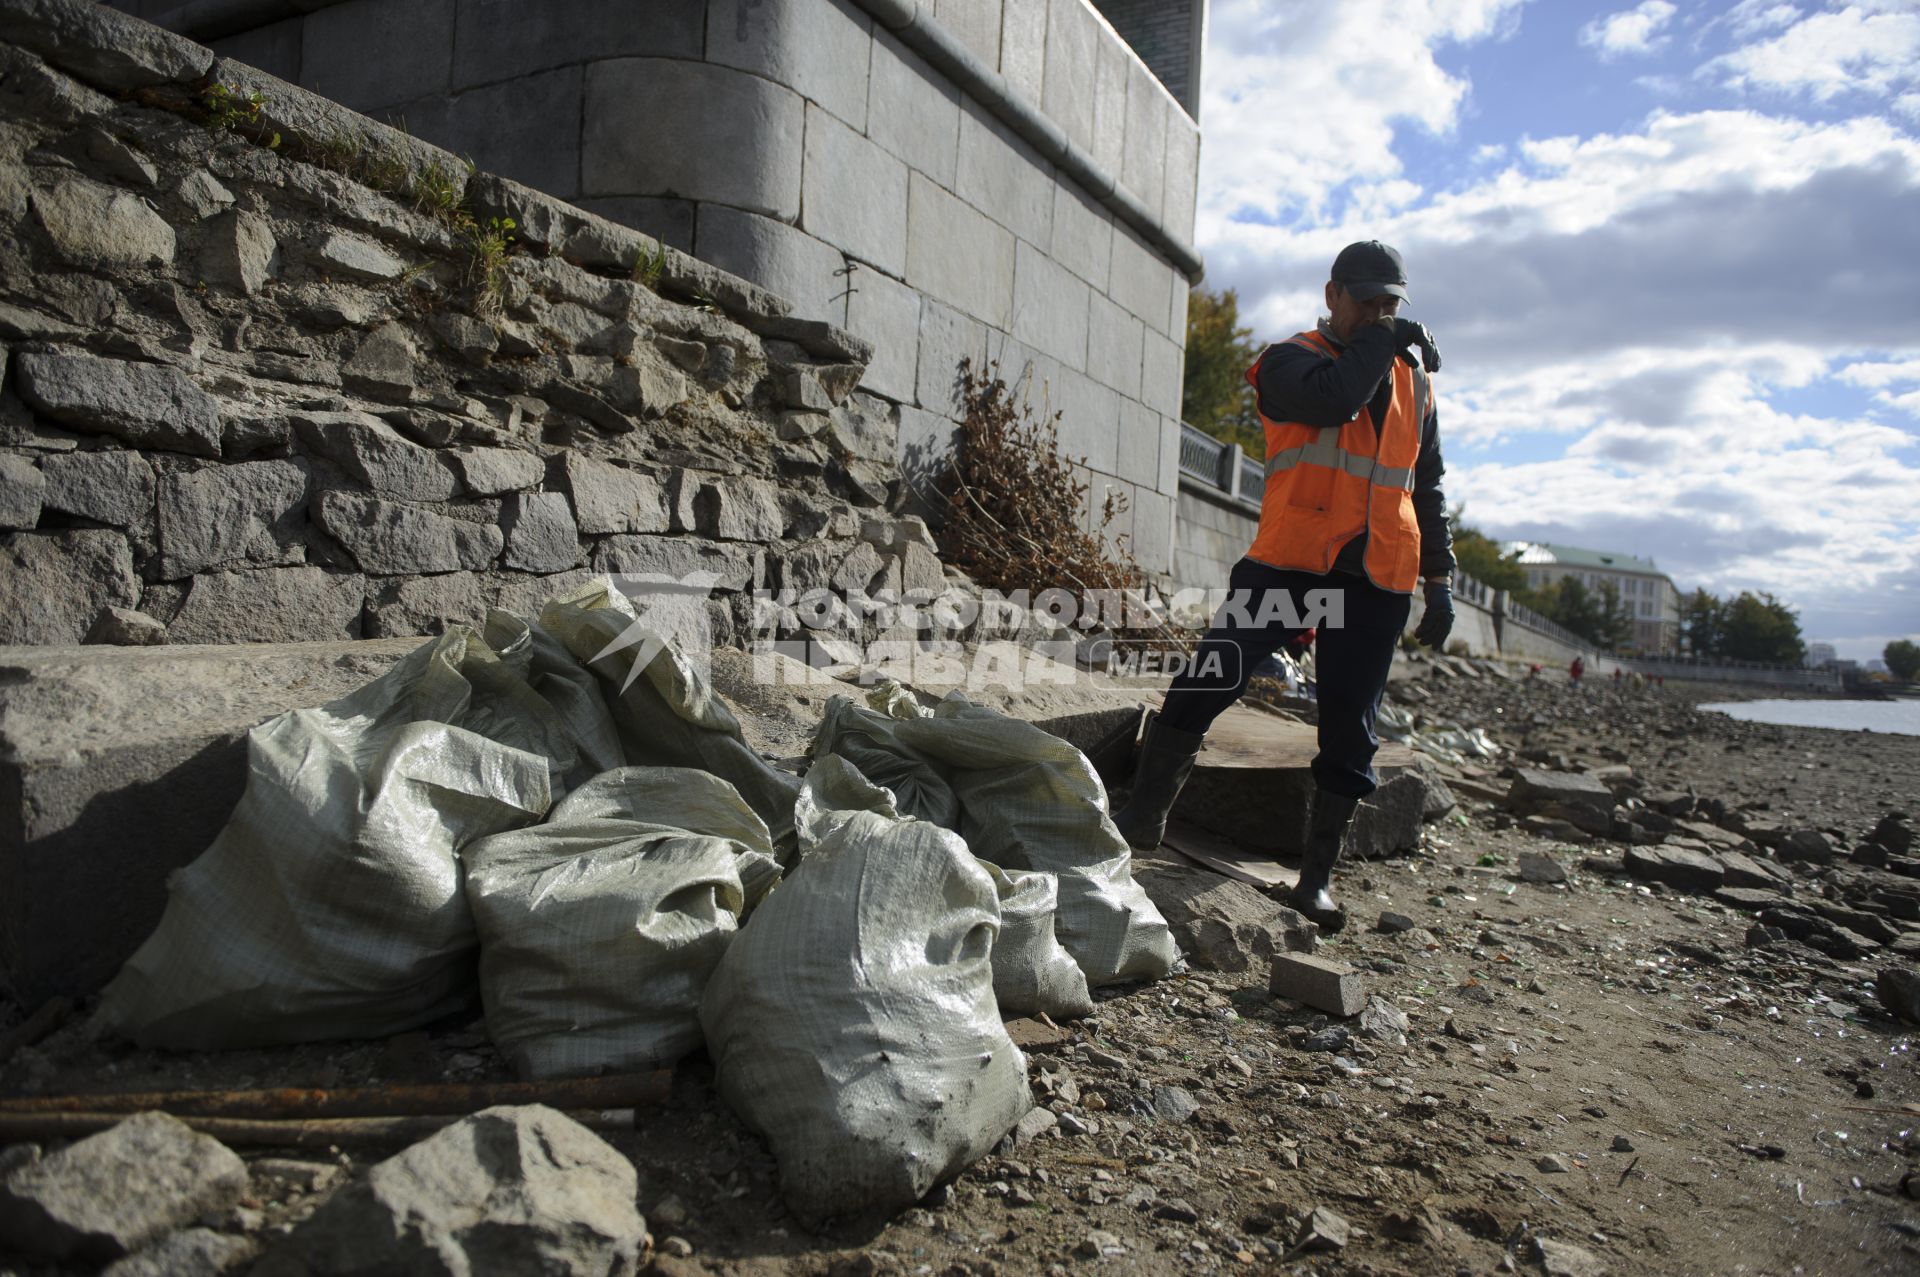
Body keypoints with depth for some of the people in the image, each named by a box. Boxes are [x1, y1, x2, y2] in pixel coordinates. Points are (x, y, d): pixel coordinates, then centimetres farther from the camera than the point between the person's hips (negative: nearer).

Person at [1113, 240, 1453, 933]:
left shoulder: (1413, 382, 19)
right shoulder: (1292, 360, 3)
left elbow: (1428, 486, 23)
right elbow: (1332, 398, -21)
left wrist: (1439, 579, 16)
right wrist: (1382, 340, -5)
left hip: (1379, 581, 4)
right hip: (1288, 559, -4)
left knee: (1350, 733, 3)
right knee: (1204, 686, -13)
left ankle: (1317, 876, 14)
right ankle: (1144, 815, 3)